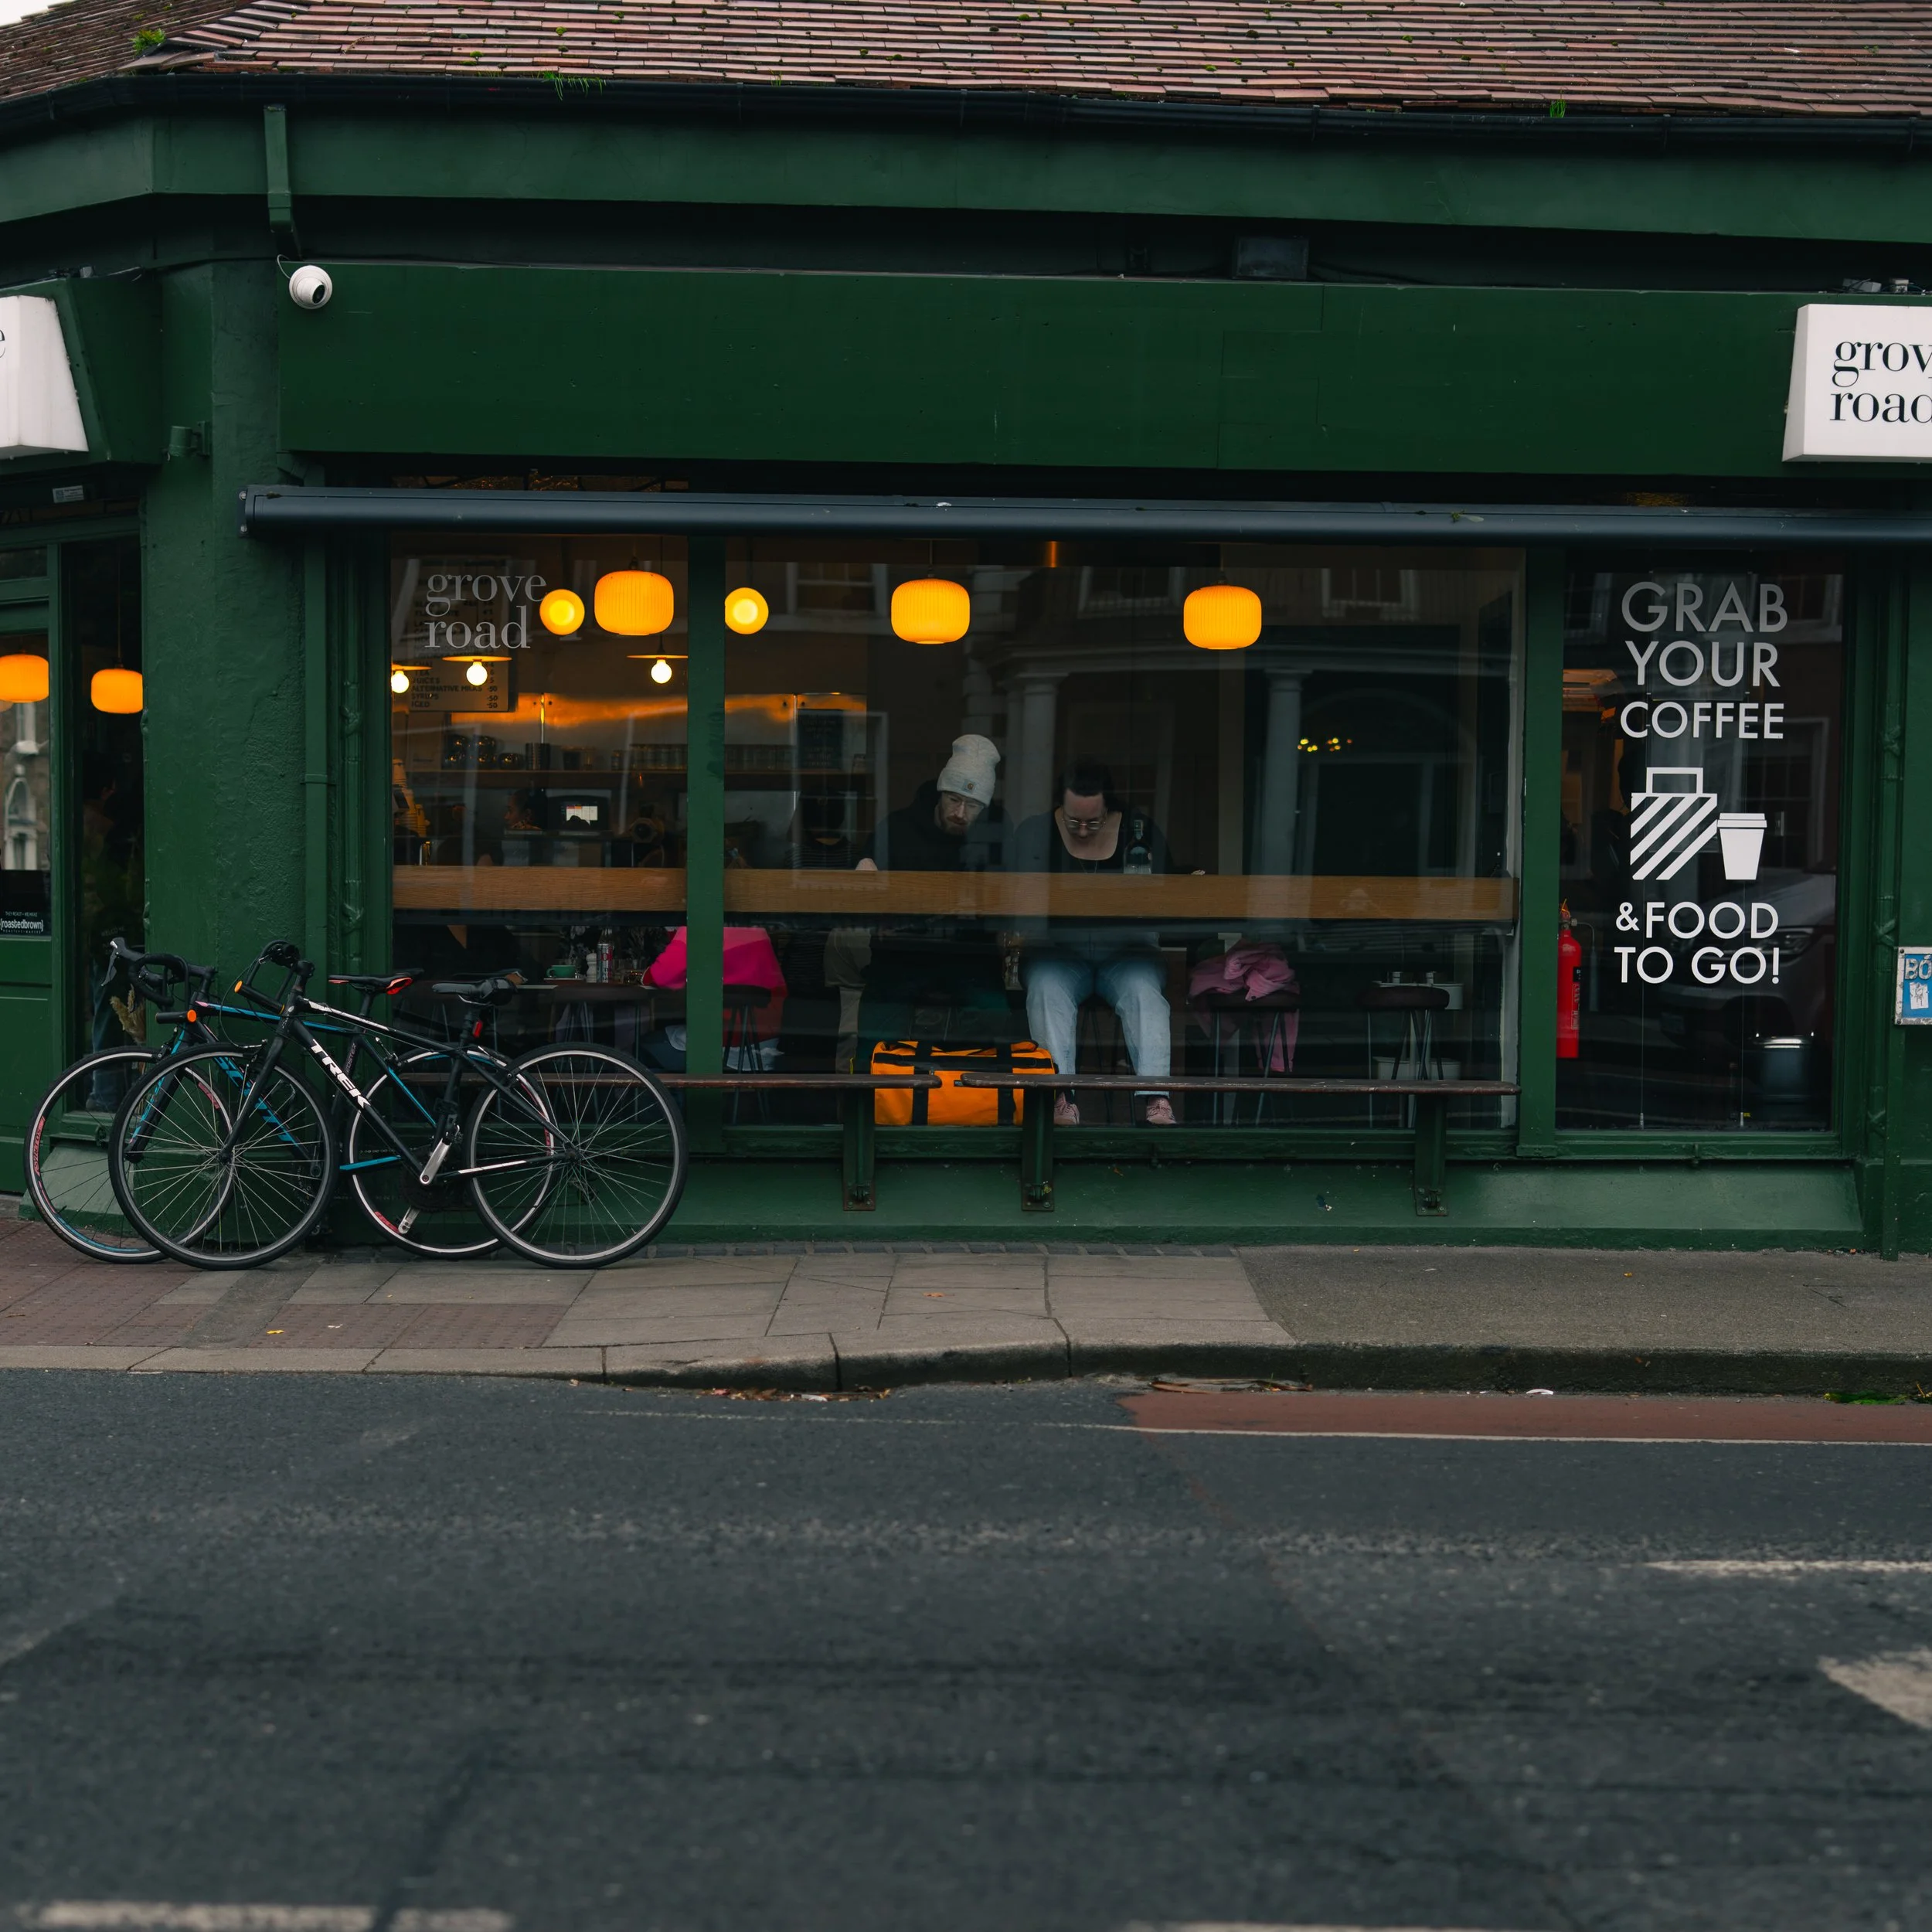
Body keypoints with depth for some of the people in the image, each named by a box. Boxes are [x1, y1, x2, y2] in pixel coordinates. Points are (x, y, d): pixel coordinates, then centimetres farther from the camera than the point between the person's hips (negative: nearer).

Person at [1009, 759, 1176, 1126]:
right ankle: (1062, 1092, -46)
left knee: (1144, 991, -33)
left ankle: (1156, 1092, -45)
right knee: (1047, 989, -34)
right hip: (1057, 950, 0)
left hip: (1126, 950, 0)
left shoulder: (1142, 831, 6)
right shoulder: (1033, 833, 6)